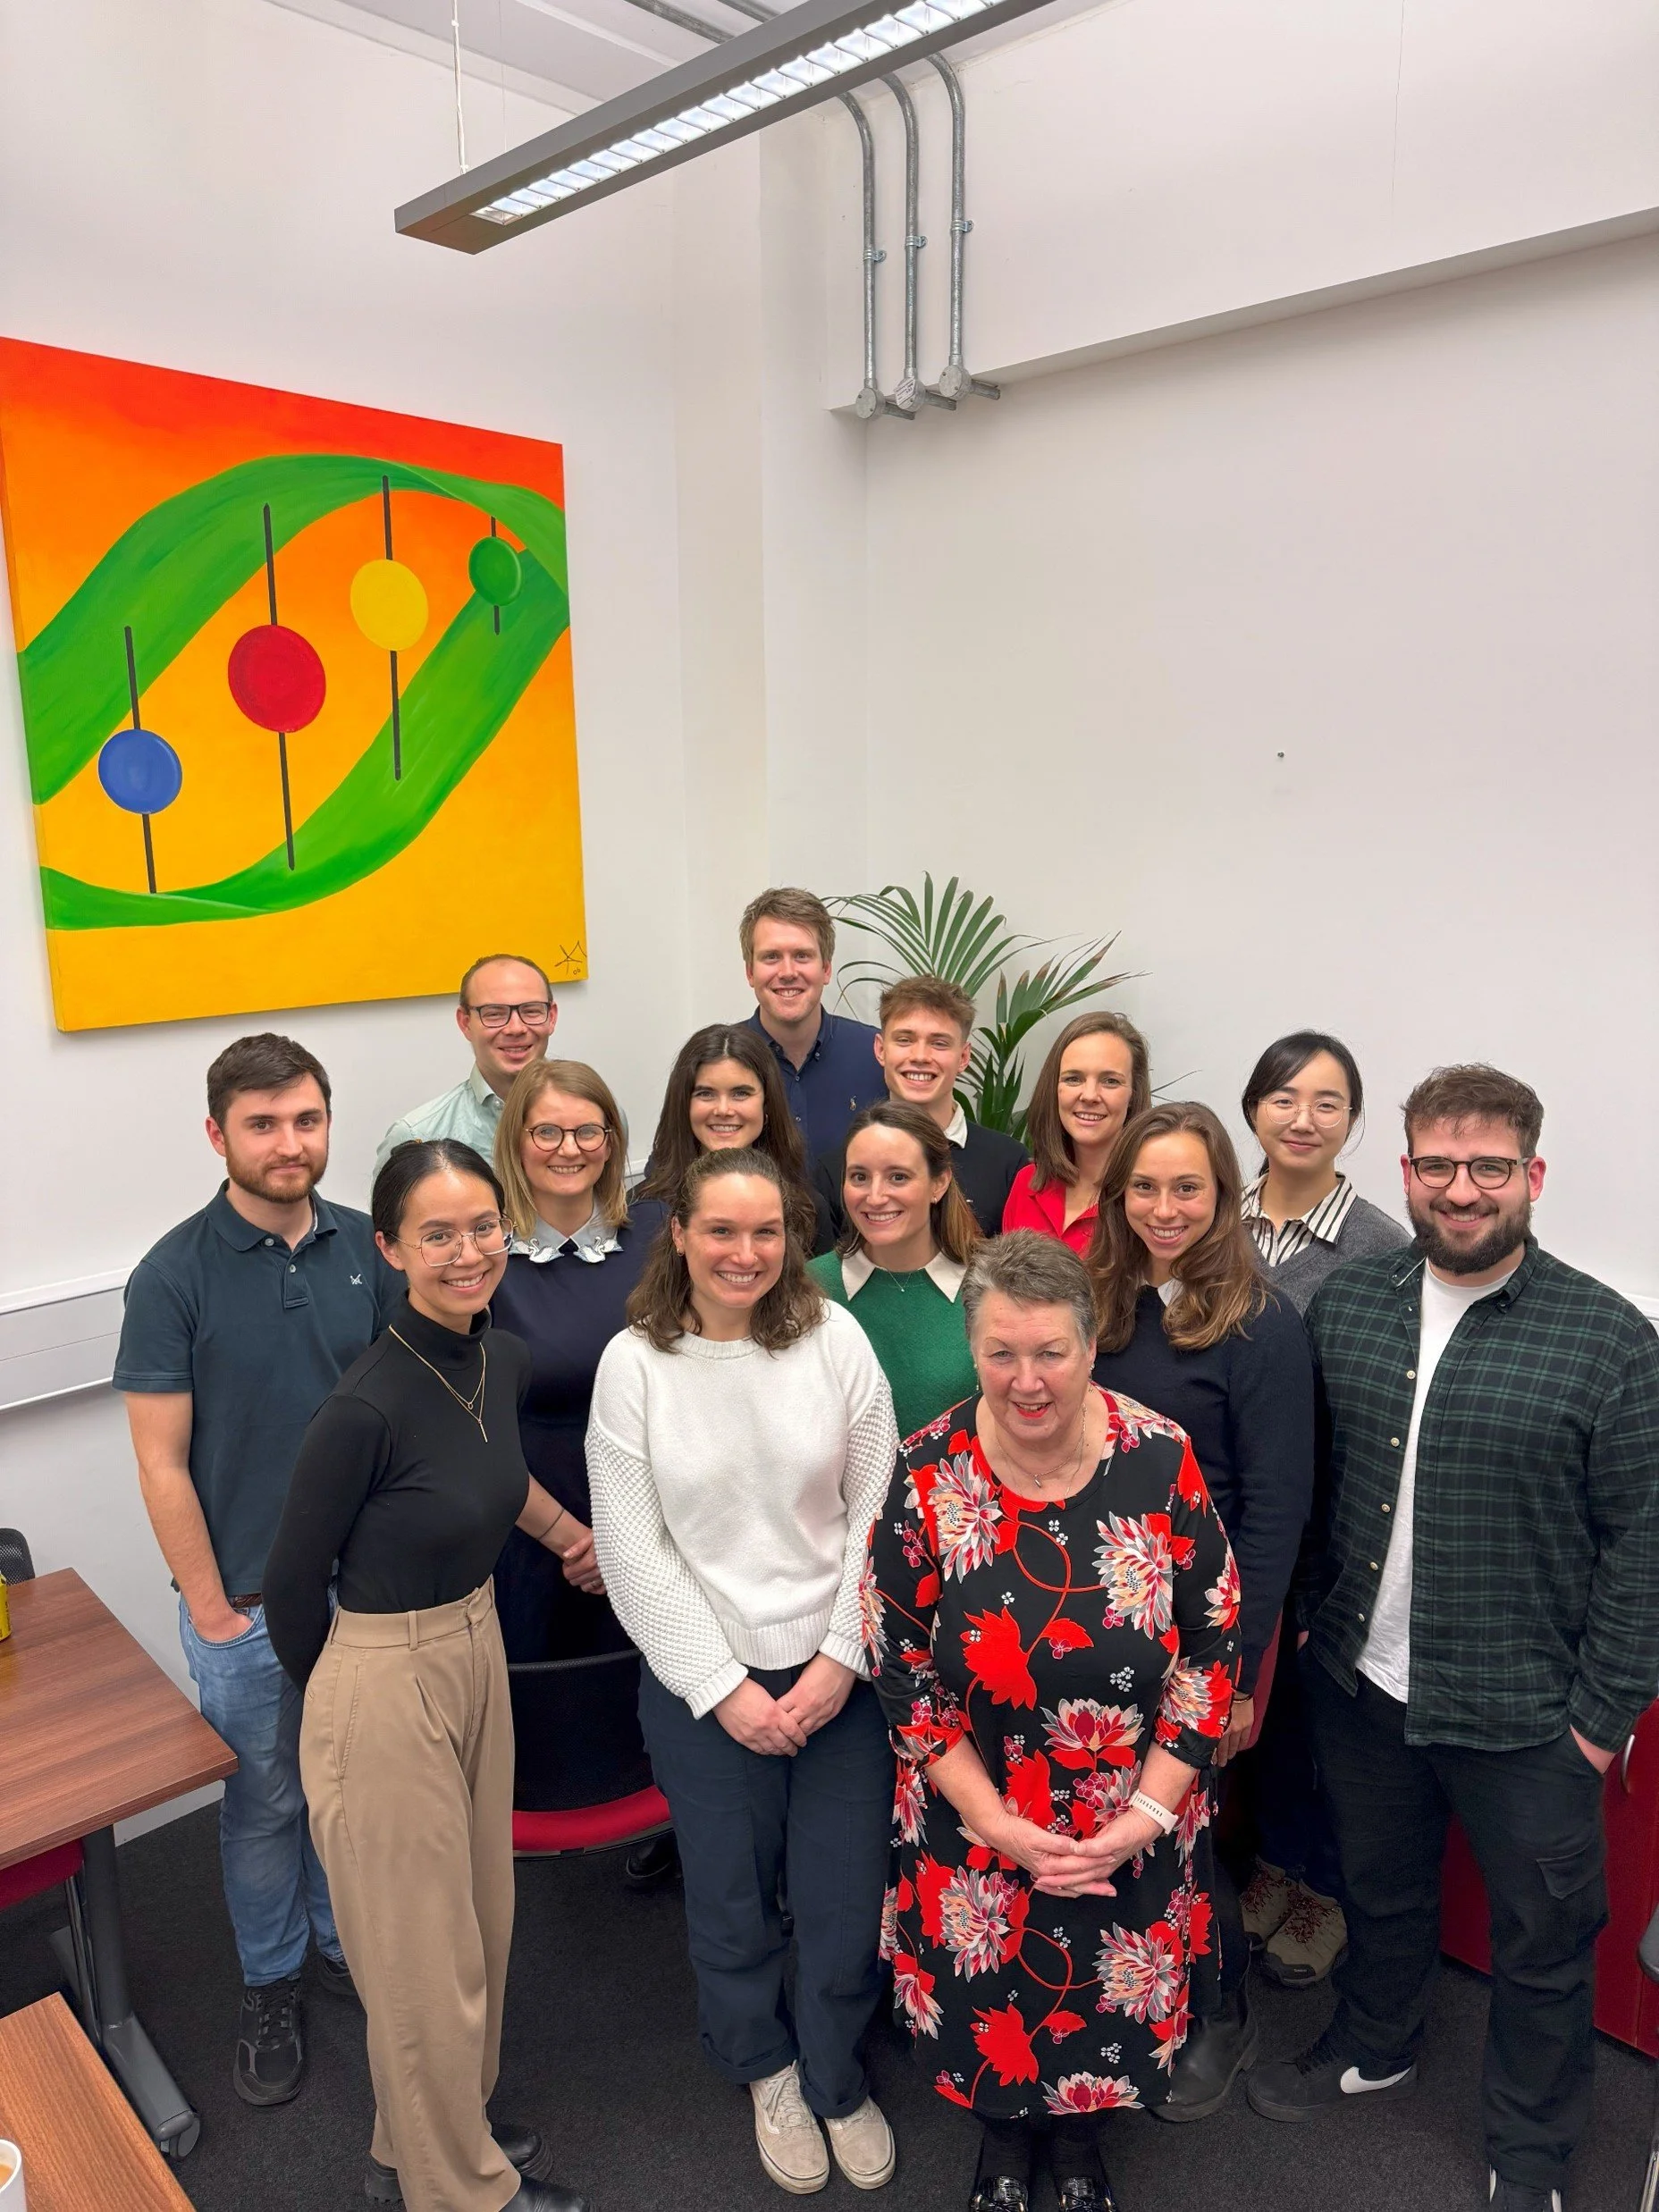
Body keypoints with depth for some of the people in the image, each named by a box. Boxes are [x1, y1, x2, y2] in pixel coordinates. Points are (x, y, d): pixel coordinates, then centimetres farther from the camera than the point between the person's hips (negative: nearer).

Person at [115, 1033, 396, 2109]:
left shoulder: (367, 1248, -6)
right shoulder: (175, 1275, -15)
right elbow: (162, 1465, -12)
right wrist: (213, 1611, -10)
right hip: (248, 1603, -3)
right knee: (265, 1802, 16)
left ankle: (346, 1939, 45)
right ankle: (270, 1985, 40)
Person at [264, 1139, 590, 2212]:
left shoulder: (506, 1359, -5)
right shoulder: (369, 1403, -27)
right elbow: (294, 1582, -14)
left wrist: (569, 1529, 17)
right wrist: (346, 1695, 1)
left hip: (478, 1655, 7)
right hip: (385, 1687, -7)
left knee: (481, 1922, 24)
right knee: (425, 1954, 14)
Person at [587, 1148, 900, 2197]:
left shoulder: (834, 1338, -8)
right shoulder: (633, 1364, -10)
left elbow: (879, 1510, -4)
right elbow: (632, 1552, -7)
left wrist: (841, 1658, -9)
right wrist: (724, 1687, -9)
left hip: (840, 1674, 1)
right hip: (704, 1686, 0)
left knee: (848, 1901, 12)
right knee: (732, 1901, 17)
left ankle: (836, 2078, 43)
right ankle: (766, 2067, 48)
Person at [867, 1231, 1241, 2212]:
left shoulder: (1162, 1460, -17)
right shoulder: (929, 1475, -17)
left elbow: (1212, 1646, -9)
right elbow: (901, 1671, -10)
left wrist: (1144, 1816, -12)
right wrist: (998, 1826, -13)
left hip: (1137, 1823, 1)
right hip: (978, 1823, 0)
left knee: (1113, 1995, 21)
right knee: (993, 1995, 20)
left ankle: (1080, 2130, 54)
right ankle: (1005, 2133, 54)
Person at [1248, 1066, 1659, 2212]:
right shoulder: (1345, 1304, -3)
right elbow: (1304, 1486, 3)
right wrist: (1308, 1628, 1)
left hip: (1524, 1715, -3)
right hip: (1361, 1686, 3)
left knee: (1544, 1941, 17)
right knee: (1380, 1890, 25)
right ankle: (1376, 2046, 53)